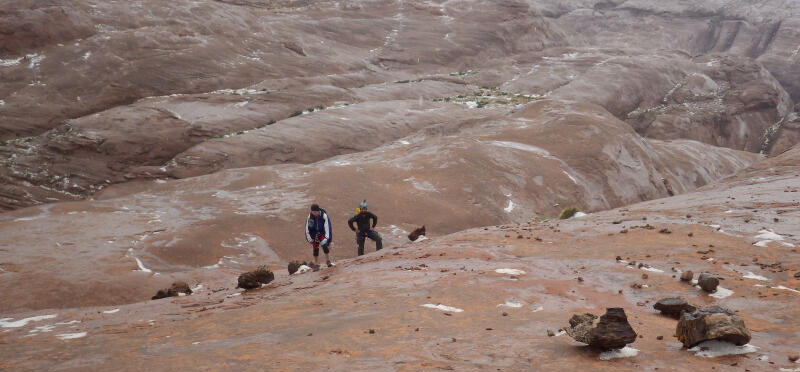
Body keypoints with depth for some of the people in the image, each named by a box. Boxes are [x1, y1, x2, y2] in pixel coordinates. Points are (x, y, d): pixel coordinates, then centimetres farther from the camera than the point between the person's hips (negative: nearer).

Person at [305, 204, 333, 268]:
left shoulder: (324, 215, -24)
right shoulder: (310, 216, -14)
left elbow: (327, 227, -24)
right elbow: (307, 228, -6)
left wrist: (327, 238, -28)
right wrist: (309, 238, -8)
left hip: (324, 233, -3)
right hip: (315, 234, 3)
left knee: (324, 245, -27)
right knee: (315, 249, 4)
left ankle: (328, 261, -13)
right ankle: (316, 265, 17)